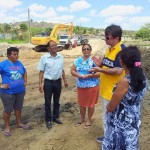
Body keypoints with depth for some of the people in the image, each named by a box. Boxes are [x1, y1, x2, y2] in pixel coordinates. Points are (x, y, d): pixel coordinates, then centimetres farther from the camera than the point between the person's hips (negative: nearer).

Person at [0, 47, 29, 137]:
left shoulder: (19, 63, 5)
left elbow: (25, 72, 22)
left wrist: (25, 82, 11)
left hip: (20, 91, 5)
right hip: (8, 92, -5)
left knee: (18, 108, 18)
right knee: (8, 110, 7)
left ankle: (19, 123, 36)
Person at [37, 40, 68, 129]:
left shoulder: (61, 57, 3)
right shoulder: (44, 58, -8)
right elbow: (41, 72, -5)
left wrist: (65, 80, 13)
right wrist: (40, 83, -9)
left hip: (58, 82, 3)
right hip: (48, 82, -3)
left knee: (57, 101, 15)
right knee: (48, 102, 6)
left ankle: (56, 117, 32)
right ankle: (48, 120, 20)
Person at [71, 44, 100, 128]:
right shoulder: (78, 60, 5)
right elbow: (72, 70, 5)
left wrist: (89, 75, -23)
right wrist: (79, 75, -14)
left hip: (92, 86, -4)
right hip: (80, 86, 4)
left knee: (90, 104, 8)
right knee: (81, 104, 16)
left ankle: (89, 120, 28)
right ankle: (82, 119, 36)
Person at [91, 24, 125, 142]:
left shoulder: (121, 50, -19)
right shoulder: (110, 49, 10)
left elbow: (118, 71, -25)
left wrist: (100, 70, -20)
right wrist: (101, 64, -1)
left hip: (113, 91, -9)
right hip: (105, 89, 10)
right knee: (106, 116, 22)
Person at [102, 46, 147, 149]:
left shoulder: (125, 82, -28)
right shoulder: (142, 78, -5)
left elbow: (110, 108, -19)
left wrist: (107, 106, 3)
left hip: (121, 124, -7)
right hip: (134, 122, 7)